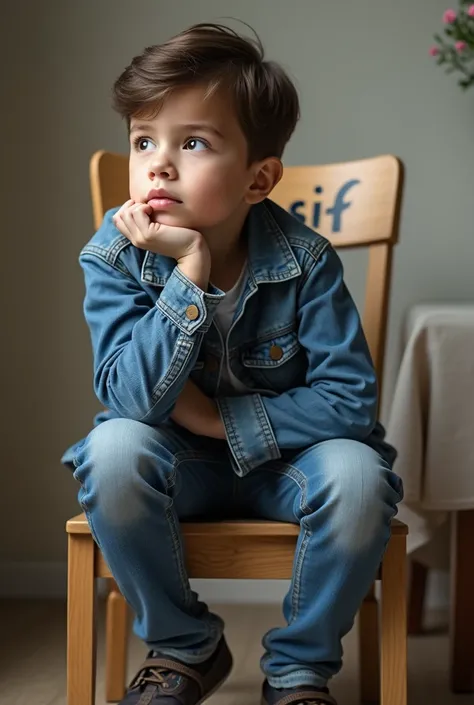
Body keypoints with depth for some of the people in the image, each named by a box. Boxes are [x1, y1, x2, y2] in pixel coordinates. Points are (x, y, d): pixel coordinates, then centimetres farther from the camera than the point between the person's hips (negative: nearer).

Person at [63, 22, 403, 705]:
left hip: (278, 456, 0)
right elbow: (132, 399, -28)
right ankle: (184, 648, -5)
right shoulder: (114, 257, -17)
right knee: (112, 452, -31)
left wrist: (220, 417, -23)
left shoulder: (303, 261, -18)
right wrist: (190, 271, -35)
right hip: (177, 466, 0)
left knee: (356, 474, -31)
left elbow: (350, 399, -19)